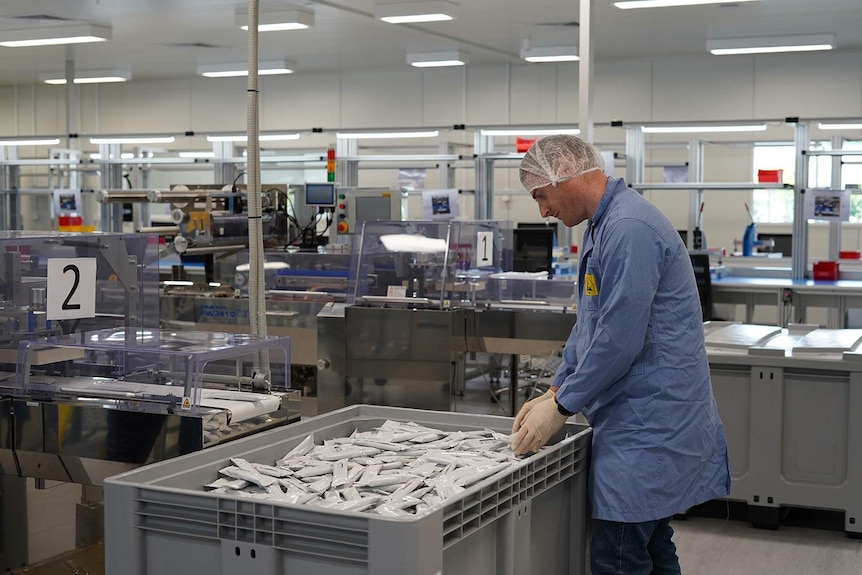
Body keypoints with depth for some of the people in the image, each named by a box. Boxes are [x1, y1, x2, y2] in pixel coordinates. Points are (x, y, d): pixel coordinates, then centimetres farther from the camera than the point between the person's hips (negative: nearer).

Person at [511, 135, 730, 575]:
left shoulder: (629, 229, -20)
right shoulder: (602, 226, 14)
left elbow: (619, 340, -23)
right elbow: (590, 324, 22)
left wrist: (561, 407, -13)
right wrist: (555, 391, 15)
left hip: (647, 429, -10)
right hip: (649, 422, 10)